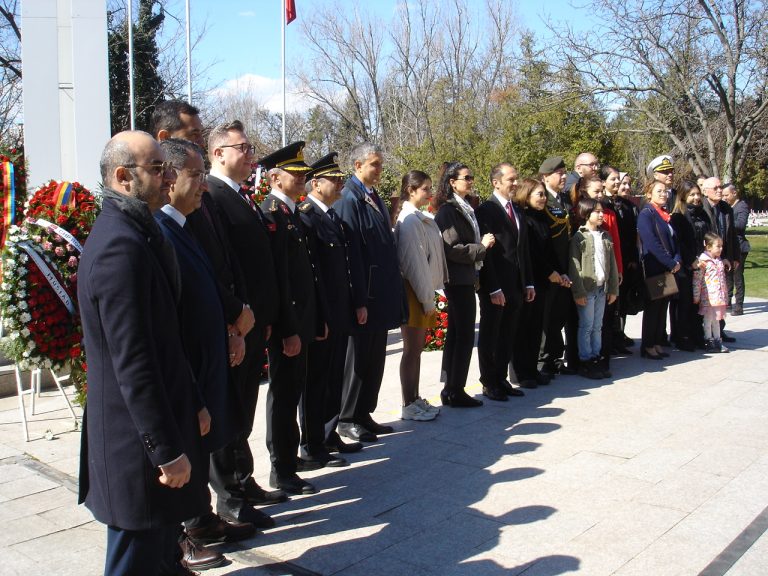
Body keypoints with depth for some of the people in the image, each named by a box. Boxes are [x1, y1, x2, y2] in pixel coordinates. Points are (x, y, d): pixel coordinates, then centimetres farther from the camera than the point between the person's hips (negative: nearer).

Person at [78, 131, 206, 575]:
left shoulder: (131, 232, 9)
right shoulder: (122, 246, -23)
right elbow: (132, 362, -26)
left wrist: (193, 403, 19)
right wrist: (167, 450, -21)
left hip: (159, 420, 10)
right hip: (139, 441, -10)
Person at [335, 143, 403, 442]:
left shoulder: (375, 199, 14)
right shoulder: (349, 200, -13)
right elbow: (351, 254, -18)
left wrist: (392, 292, 14)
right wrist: (359, 301, -20)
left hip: (382, 294, 8)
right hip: (364, 296, -8)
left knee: (375, 360, 14)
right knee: (358, 358, 2)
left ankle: (364, 414, 26)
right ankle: (348, 419, 16)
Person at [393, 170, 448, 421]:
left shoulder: (422, 218, 12)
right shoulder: (409, 219, -16)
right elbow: (414, 261, -19)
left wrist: (429, 294, 10)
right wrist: (426, 297, -17)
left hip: (423, 290, 9)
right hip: (414, 292, -9)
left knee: (417, 348, 14)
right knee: (412, 349, -2)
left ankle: (415, 399, 23)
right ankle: (408, 406, 7)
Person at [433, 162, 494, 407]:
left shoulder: (464, 208, 15)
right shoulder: (448, 210, -13)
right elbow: (452, 249, -19)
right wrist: (482, 246, -12)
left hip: (463, 279, 9)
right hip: (459, 280, -9)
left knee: (455, 334, 12)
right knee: (465, 336, -5)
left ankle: (450, 389, 20)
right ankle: (457, 392, 3)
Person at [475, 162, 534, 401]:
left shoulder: (517, 210, 15)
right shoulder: (485, 210, -9)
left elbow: (523, 250, 18)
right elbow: (485, 252, -14)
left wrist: (529, 283, 12)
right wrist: (494, 288, -18)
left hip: (516, 286, 7)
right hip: (494, 288, -7)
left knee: (508, 337, 13)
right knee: (490, 337, 5)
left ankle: (502, 379, 23)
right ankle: (489, 384, 15)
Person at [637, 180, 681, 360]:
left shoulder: (665, 214, 15)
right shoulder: (646, 214, -10)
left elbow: (673, 239, 16)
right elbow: (652, 243, -18)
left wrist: (676, 260, -1)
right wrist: (671, 264, -16)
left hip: (668, 269, 7)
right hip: (653, 269, -7)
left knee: (663, 306, 10)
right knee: (653, 307, -2)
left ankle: (658, 343, 18)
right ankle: (648, 347, 7)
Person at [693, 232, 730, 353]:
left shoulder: (719, 261, 12)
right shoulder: (703, 261, -13)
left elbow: (723, 279, 20)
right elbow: (697, 280, -13)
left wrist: (725, 295, 20)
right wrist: (696, 296, -14)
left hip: (719, 296, 7)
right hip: (708, 297, -7)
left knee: (716, 320, 14)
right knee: (708, 320, 2)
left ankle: (717, 341, 20)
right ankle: (708, 342, 10)